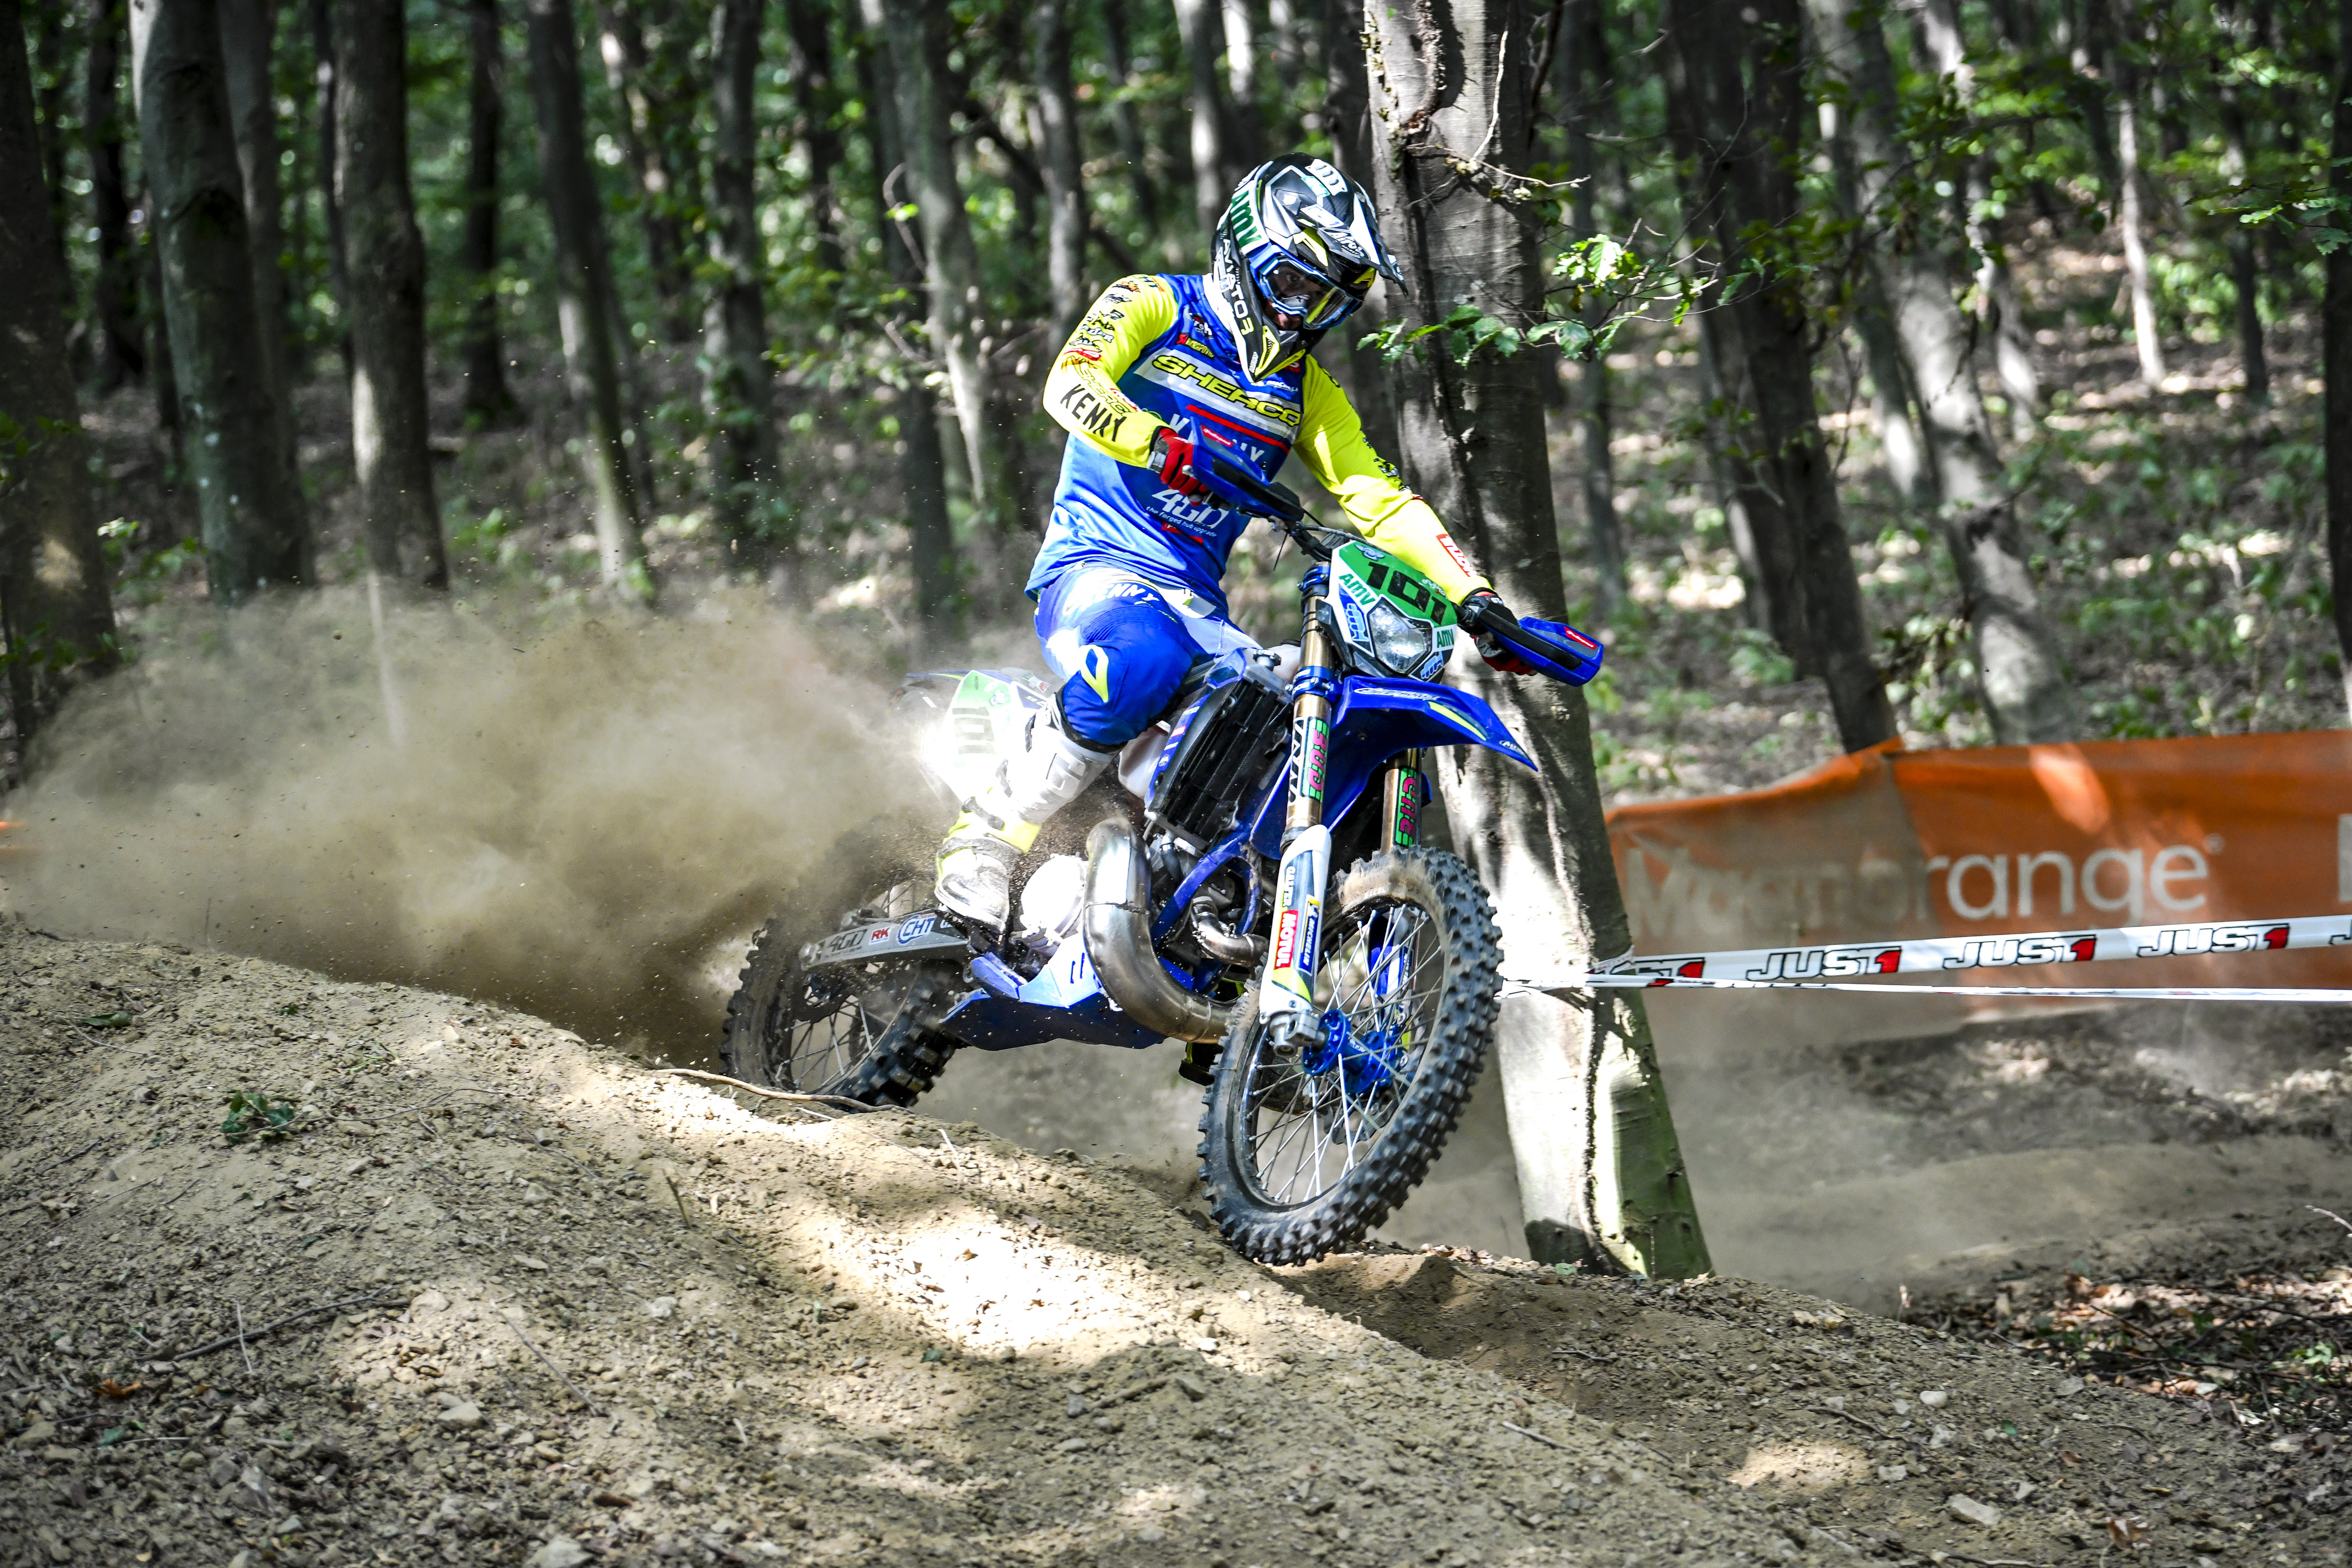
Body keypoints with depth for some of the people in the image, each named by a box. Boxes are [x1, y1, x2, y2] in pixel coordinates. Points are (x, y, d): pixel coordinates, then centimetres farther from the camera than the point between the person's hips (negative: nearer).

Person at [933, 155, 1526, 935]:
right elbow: (1071, 386, -16)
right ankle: (989, 836, -23)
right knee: (1138, 667, -40)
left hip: (1197, 605, 6)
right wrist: (1158, 442, -36)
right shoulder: (1151, 307, 3)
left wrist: (1476, 599, 2)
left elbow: (1382, 501, 15)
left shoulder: (1306, 389, 20)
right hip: (1095, 566, -6)